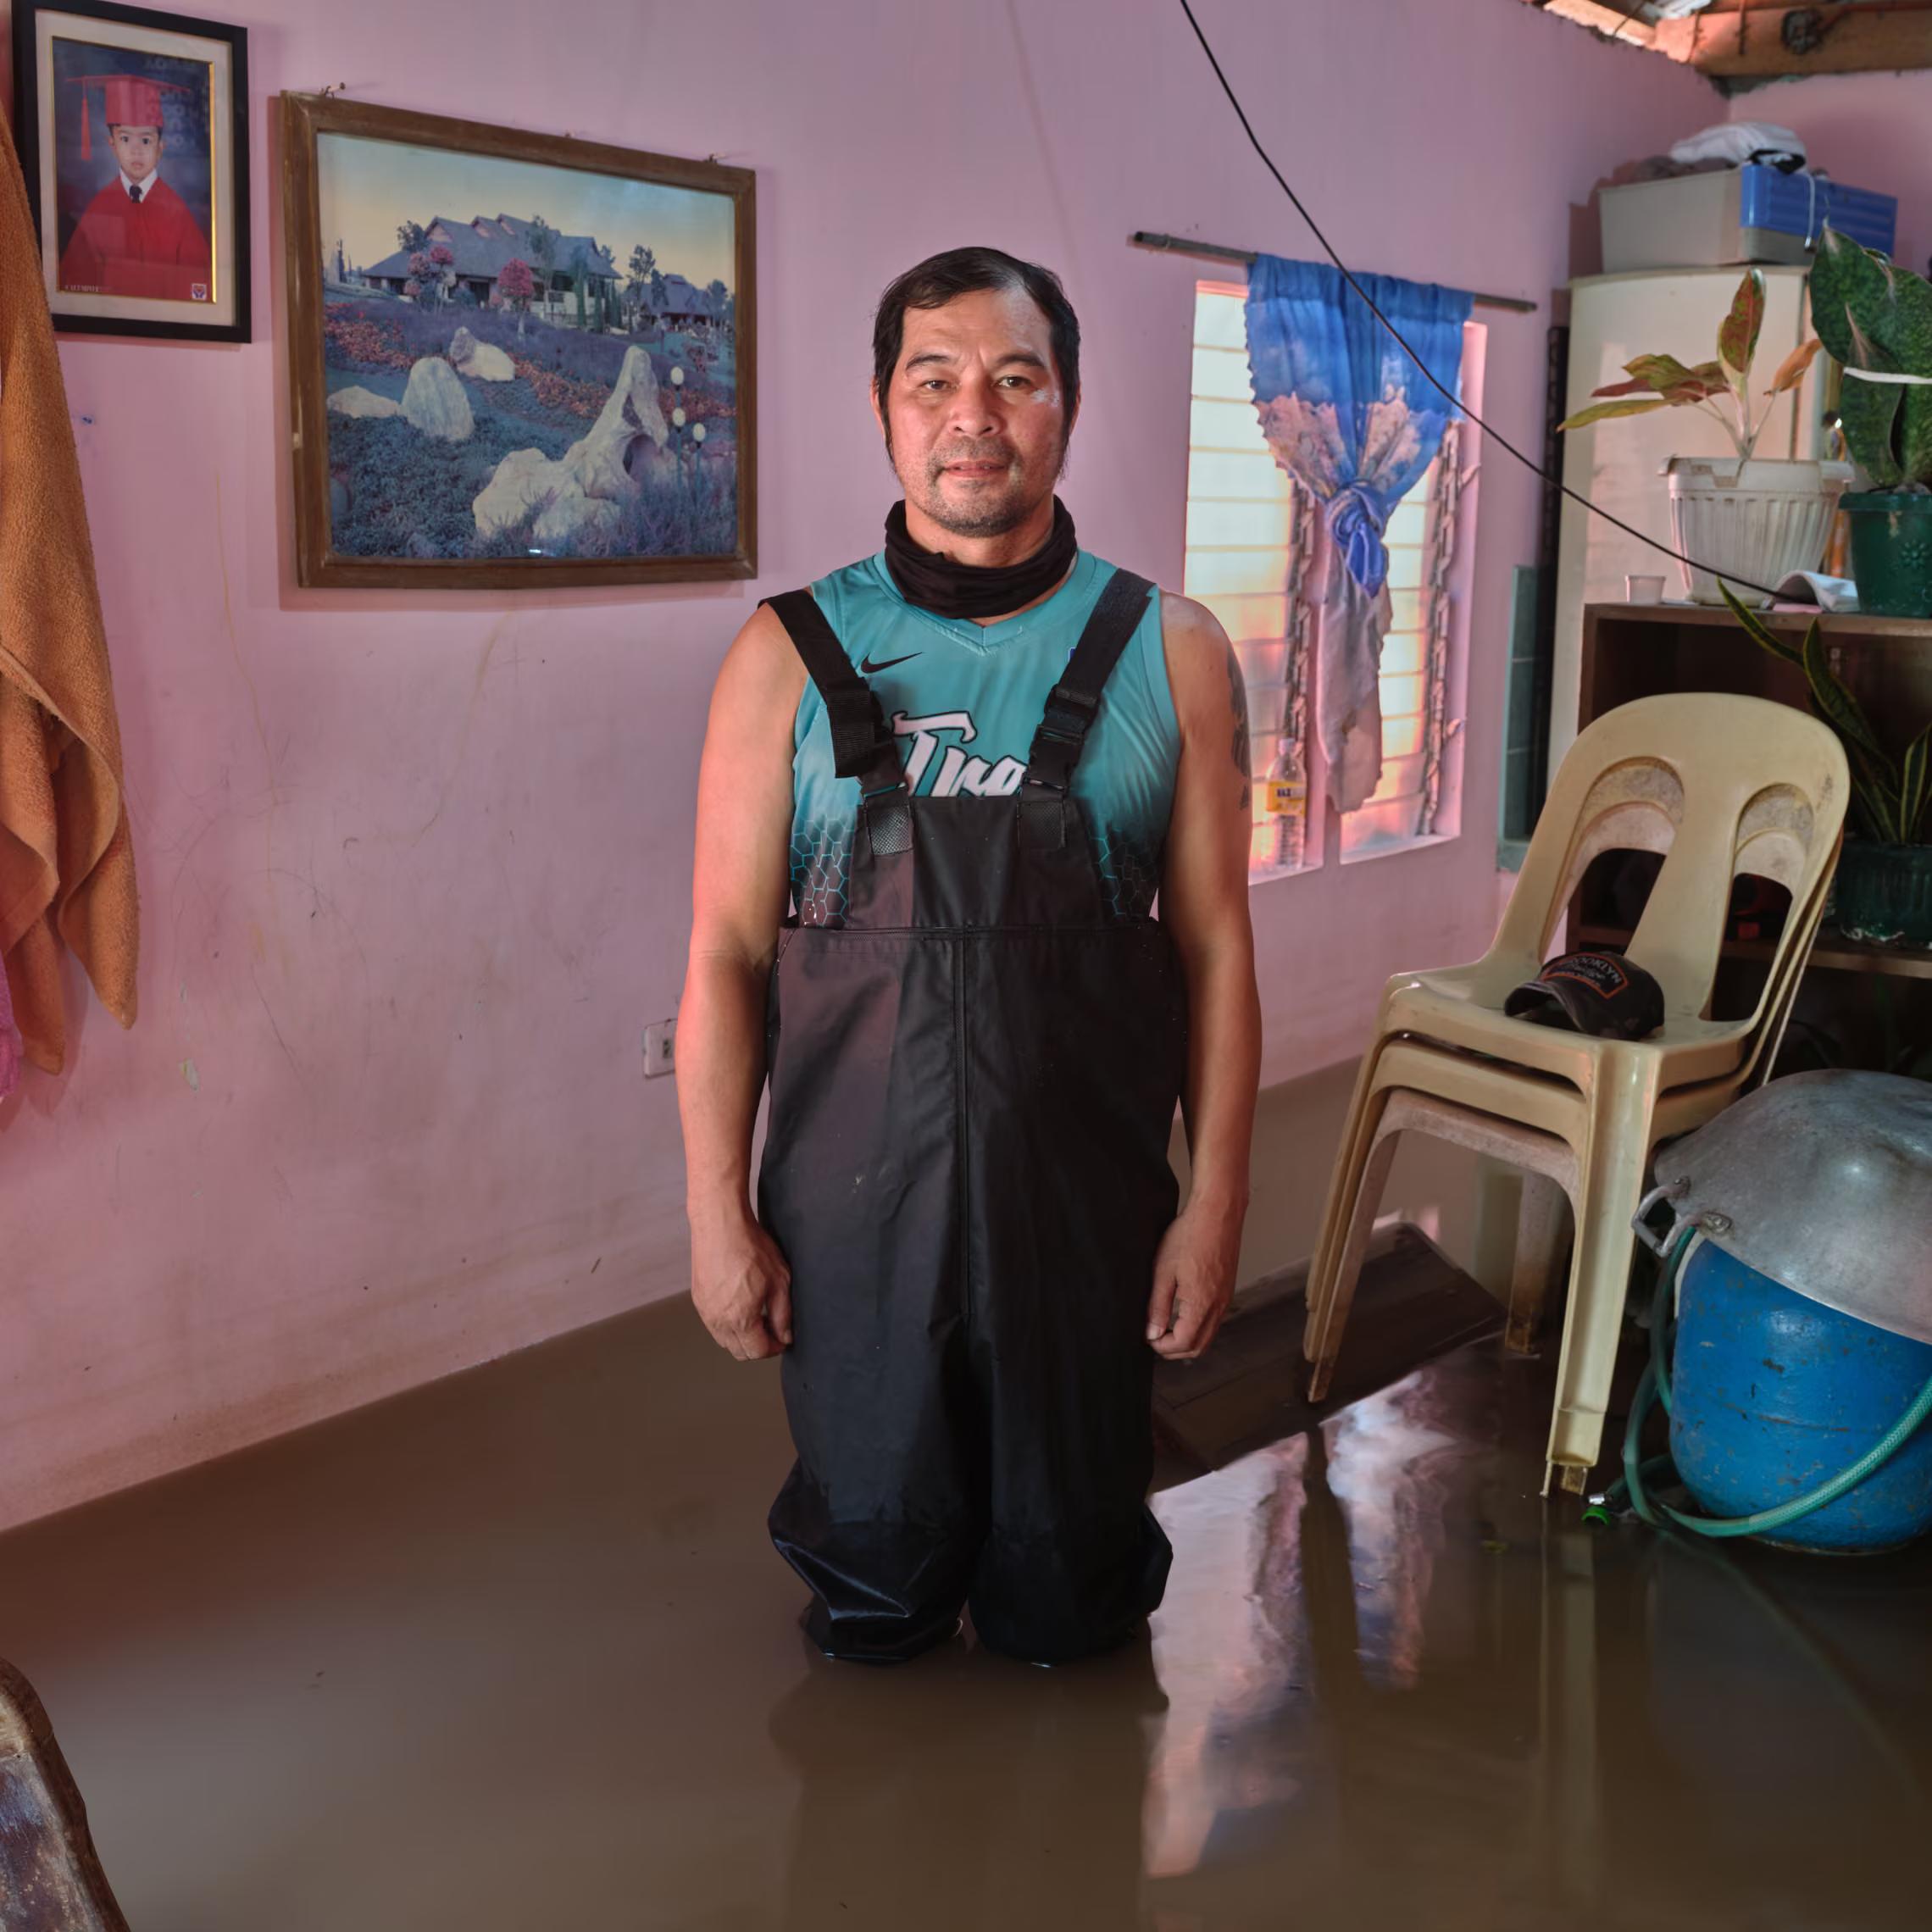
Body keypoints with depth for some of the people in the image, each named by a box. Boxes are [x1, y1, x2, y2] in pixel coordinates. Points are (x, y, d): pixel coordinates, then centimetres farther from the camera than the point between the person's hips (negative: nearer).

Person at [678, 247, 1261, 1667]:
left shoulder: (1171, 654, -1)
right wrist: (717, 1215, -5)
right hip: (851, 1213, 0)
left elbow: (1215, 944, 0)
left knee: (1067, 1610, 15)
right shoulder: (791, 656, -2)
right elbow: (727, 951, -2)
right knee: (873, 1605, 14)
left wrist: (1217, 1203, -2)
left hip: (1086, 1212, 0)